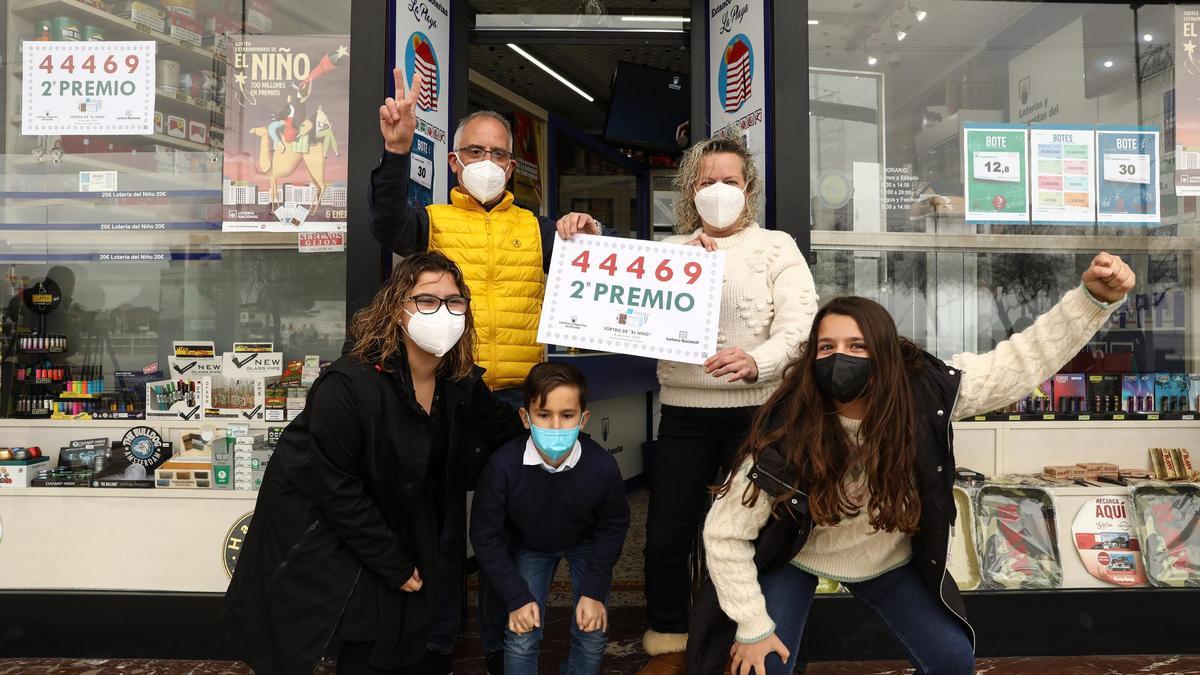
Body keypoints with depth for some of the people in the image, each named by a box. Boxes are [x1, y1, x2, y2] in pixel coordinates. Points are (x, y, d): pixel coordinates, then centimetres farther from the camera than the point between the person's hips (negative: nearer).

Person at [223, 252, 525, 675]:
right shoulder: (349, 384, -31)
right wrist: (395, 567, -18)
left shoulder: (462, 383, -10)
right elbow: (336, 489, -26)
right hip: (313, 525, -6)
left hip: (388, 522, 6)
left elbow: (509, 432, 5)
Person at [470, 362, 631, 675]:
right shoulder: (503, 466, -35)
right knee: (521, 637, -4)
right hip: (528, 547, 0)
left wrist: (594, 591, -12)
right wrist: (517, 597, -16)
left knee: (593, 633, -1)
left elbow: (613, 527, -12)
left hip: (585, 545, 1)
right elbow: (485, 535, -18)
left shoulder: (602, 466, -33)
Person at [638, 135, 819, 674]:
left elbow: (799, 324, -10)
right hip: (684, 411, 2)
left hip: (755, 410, -2)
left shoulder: (776, 246, 3)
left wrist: (757, 362, -29)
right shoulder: (669, 251, 12)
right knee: (666, 535, 4)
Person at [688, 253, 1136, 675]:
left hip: (888, 560, 3)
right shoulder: (784, 436, -33)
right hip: (795, 558, -3)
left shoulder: (925, 394, -26)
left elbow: (1027, 358, -20)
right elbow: (725, 534, -24)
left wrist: (1094, 298, -35)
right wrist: (752, 626, -18)